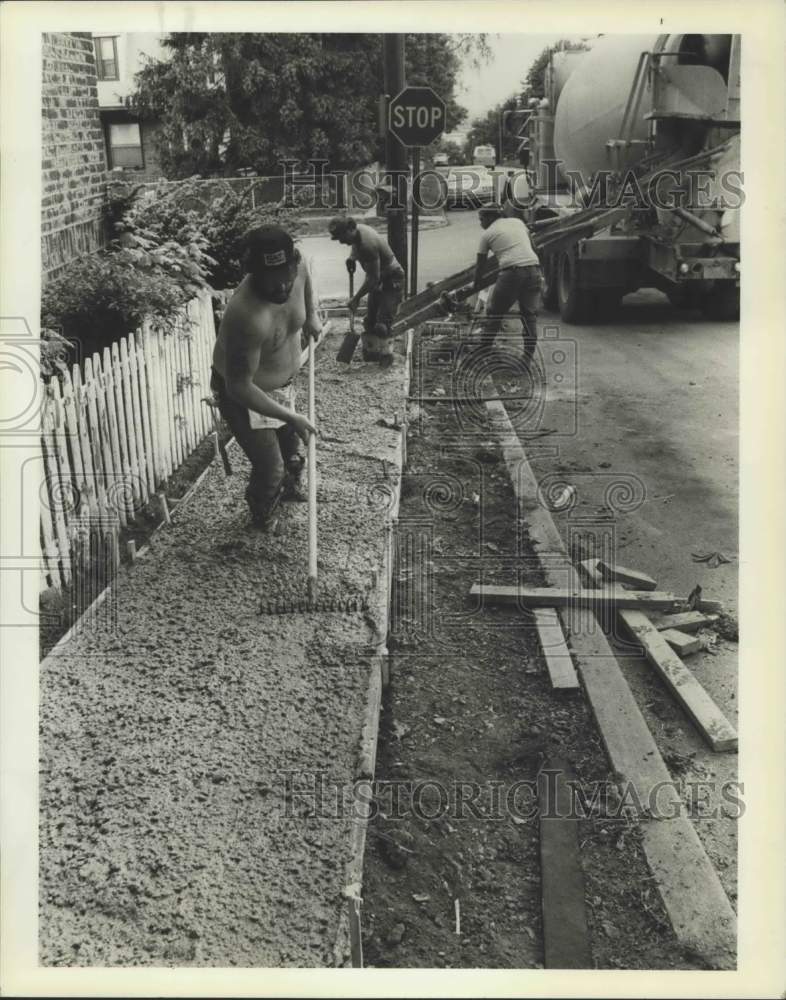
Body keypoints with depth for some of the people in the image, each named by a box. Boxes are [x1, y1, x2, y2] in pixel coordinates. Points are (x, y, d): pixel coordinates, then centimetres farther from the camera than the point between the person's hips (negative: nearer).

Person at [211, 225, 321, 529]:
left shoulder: (297, 267, -21)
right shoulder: (247, 316, -43)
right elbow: (239, 387, -36)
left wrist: (311, 314, 12)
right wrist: (291, 418, -35)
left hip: (283, 384, 7)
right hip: (244, 396, -7)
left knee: (292, 447, 27)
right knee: (270, 469, -4)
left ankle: (289, 489, 60)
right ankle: (263, 521, 29)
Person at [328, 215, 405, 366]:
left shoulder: (367, 245, -34)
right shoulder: (357, 229, -6)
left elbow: (373, 278, -28)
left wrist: (356, 298, -19)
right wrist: (352, 257, -1)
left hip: (392, 281, -9)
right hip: (379, 279, 10)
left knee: (382, 324, -12)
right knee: (370, 321, 12)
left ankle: (386, 356, 4)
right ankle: (370, 353, 24)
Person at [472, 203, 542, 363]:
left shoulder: (488, 234, 9)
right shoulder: (518, 222, 21)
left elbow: (480, 264, 15)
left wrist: (476, 284, 30)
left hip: (511, 272, -4)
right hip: (534, 269, 4)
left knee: (494, 313, 11)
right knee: (529, 314, 13)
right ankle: (528, 356, 12)